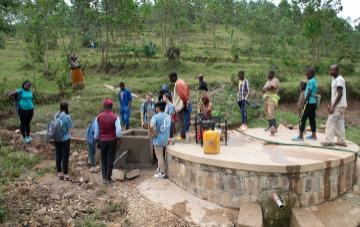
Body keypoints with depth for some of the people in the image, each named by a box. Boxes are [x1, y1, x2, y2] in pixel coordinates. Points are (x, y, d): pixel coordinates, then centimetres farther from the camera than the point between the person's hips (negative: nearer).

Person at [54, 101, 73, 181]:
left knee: (58, 156, 12)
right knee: (65, 156, 3)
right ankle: (65, 175, 9)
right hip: (65, 139, -5)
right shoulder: (67, 116, -17)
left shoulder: (56, 115, 0)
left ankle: (59, 174, 22)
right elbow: (70, 127, -12)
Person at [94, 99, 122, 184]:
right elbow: (118, 130, -15)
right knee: (110, 160, 7)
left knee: (103, 160, 14)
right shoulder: (115, 117, -11)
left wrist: (97, 140, 12)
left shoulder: (99, 117, -3)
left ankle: (104, 178, 11)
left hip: (102, 141, 2)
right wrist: (118, 139, 0)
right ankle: (108, 178, 11)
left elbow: (96, 131, 1)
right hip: (112, 141, -2)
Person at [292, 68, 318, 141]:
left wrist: (304, 102, -17)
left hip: (309, 102, -9)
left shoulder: (311, 81, -14)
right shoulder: (315, 81, 14)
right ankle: (314, 135, 18)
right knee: (312, 119, 13)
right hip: (313, 102, 9)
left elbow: (309, 93, -19)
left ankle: (301, 136, -7)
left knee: (303, 119, -7)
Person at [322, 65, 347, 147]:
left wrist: (333, 106, -21)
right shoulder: (334, 79, 15)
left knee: (330, 123, -8)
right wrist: (330, 104, 18)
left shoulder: (339, 79, -14)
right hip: (338, 105, 9)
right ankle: (341, 141, 13)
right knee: (339, 123, 10)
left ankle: (329, 141, -6)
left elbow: (340, 94, -20)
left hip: (339, 105, -9)